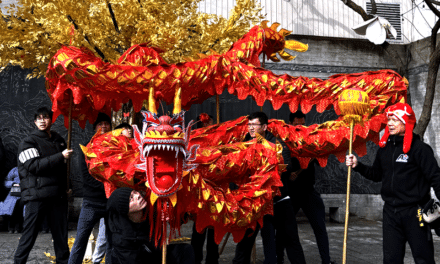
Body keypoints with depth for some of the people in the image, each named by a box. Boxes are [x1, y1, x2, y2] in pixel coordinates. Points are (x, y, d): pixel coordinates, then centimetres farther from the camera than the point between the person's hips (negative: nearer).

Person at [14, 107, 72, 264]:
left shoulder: (59, 141, 16)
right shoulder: (29, 142, 1)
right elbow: (34, 166, -14)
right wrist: (60, 156, -17)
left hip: (58, 195, 5)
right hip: (37, 196, -5)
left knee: (61, 234, 7)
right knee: (30, 233, -2)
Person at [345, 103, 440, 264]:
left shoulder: (419, 148, -10)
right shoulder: (385, 148, 9)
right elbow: (376, 175, 19)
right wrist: (357, 166, 6)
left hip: (415, 212, -6)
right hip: (391, 212, 6)